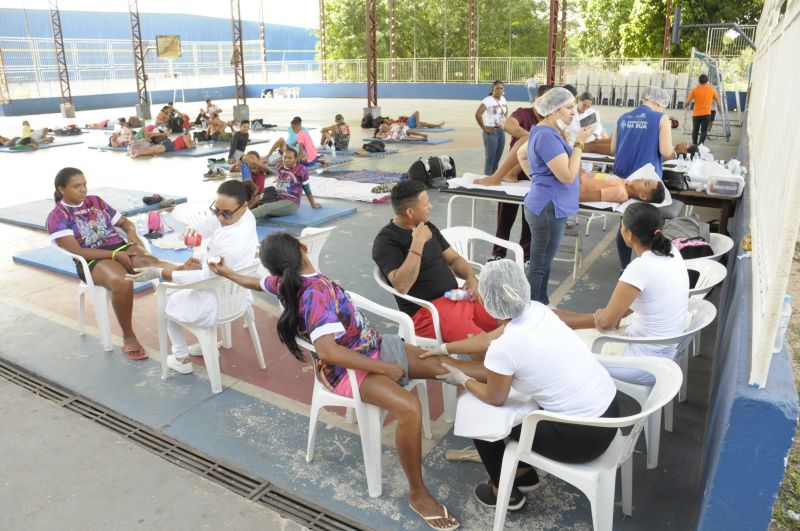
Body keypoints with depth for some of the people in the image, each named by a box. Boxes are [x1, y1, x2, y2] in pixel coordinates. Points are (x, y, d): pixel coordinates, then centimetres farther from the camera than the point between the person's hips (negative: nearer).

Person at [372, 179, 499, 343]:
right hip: (427, 311, -8)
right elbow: (401, 286, -24)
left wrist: (471, 277, -2)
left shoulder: (427, 227, 13)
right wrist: (418, 243, -24)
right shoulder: (386, 241, -10)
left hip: (458, 297, 8)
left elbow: (453, 258, 19)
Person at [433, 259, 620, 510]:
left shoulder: (503, 348, -23)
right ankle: (525, 473, 42)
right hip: (610, 409, 7)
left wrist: (463, 380, 16)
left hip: (583, 435, -7)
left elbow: (494, 398, -3)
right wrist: (444, 348, 24)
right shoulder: (538, 310, -2)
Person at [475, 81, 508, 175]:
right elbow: (477, 114, -25)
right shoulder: (488, 100, -13)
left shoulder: (503, 99, 9)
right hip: (491, 132, -7)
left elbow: (506, 111, 29)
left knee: (497, 159, 12)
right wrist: (484, 128, -18)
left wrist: (503, 122, 13)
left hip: (501, 131, 7)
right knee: (489, 160, -4)